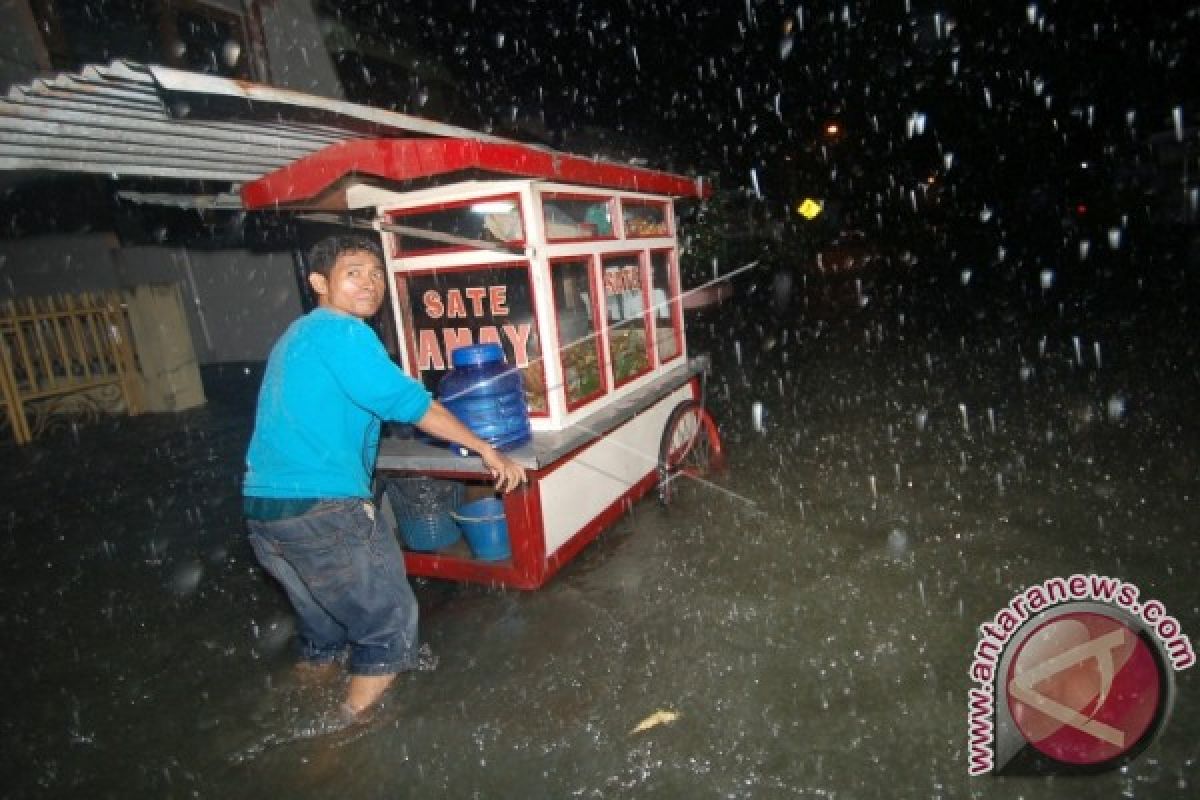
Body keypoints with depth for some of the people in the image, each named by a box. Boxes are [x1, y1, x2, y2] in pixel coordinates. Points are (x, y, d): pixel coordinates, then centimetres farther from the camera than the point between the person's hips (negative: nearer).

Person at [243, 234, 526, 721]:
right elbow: (407, 403, -14)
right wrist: (487, 451, -6)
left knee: (322, 627, 27)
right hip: (322, 510, -10)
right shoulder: (342, 332, -11)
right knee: (389, 624, 7)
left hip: (263, 508, 10)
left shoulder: (297, 334, 19)